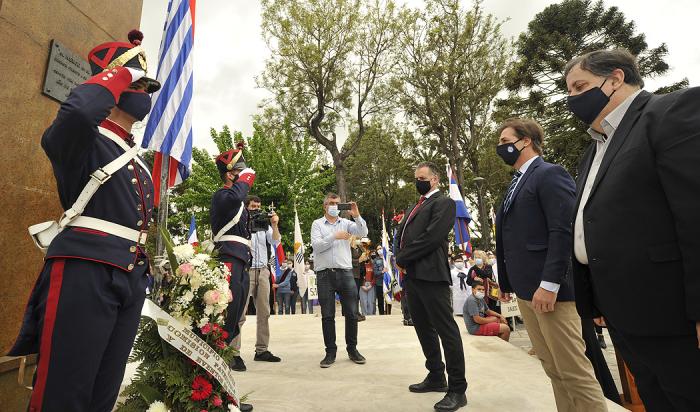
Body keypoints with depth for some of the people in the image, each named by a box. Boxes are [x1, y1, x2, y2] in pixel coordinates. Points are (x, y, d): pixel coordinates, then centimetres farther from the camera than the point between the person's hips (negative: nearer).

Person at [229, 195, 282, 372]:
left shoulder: (265, 225, 13)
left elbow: (275, 242, 1)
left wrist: (275, 225, -12)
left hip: (263, 271, 5)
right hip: (245, 271, -5)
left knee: (264, 312, 8)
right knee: (240, 314, -9)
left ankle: (261, 350, 18)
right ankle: (233, 354, -3)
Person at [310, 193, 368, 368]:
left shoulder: (346, 223, 12)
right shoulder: (317, 224, 7)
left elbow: (363, 233, -4)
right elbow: (316, 245, -7)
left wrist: (357, 216, -18)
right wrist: (335, 236, -14)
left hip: (345, 272, 2)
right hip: (325, 274, -1)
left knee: (352, 313, 5)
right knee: (327, 315, 4)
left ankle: (352, 349, 21)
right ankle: (330, 352, 17)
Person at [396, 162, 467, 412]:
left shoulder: (444, 202, -4)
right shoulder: (416, 207, 23)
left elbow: (432, 237, -17)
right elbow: (401, 235, 20)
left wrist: (403, 259, -11)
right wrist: (401, 260, 0)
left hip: (431, 275, -9)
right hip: (411, 275, 9)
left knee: (446, 330, -2)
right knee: (424, 329, 16)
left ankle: (457, 389, 10)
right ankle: (436, 377, 31)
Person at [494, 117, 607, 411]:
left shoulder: (550, 174, -7)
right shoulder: (517, 183, 19)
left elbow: (563, 232, -18)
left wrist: (549, 284, -23)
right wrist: (506, 282, 17)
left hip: (547, 289, -9)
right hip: (525, 290, 9)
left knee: (574, 371, 1)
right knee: (553, 368, 16)